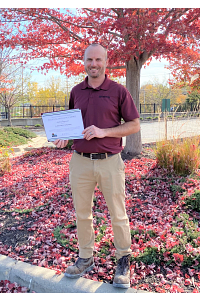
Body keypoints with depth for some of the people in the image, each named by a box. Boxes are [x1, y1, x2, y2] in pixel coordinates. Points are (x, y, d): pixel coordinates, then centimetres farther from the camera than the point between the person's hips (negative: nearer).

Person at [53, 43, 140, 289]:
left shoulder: (118, 91, -2)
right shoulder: (76, 92, 10)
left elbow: (134, 125, -3)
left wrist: (104, 131, -16)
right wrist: (64, 137, -2)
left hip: (110, 161, -3)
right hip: (80, 161, 4)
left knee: (118, 215, 7)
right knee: (82, 213, 13)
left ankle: (123, 261, 27)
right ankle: (85, 258, 32)